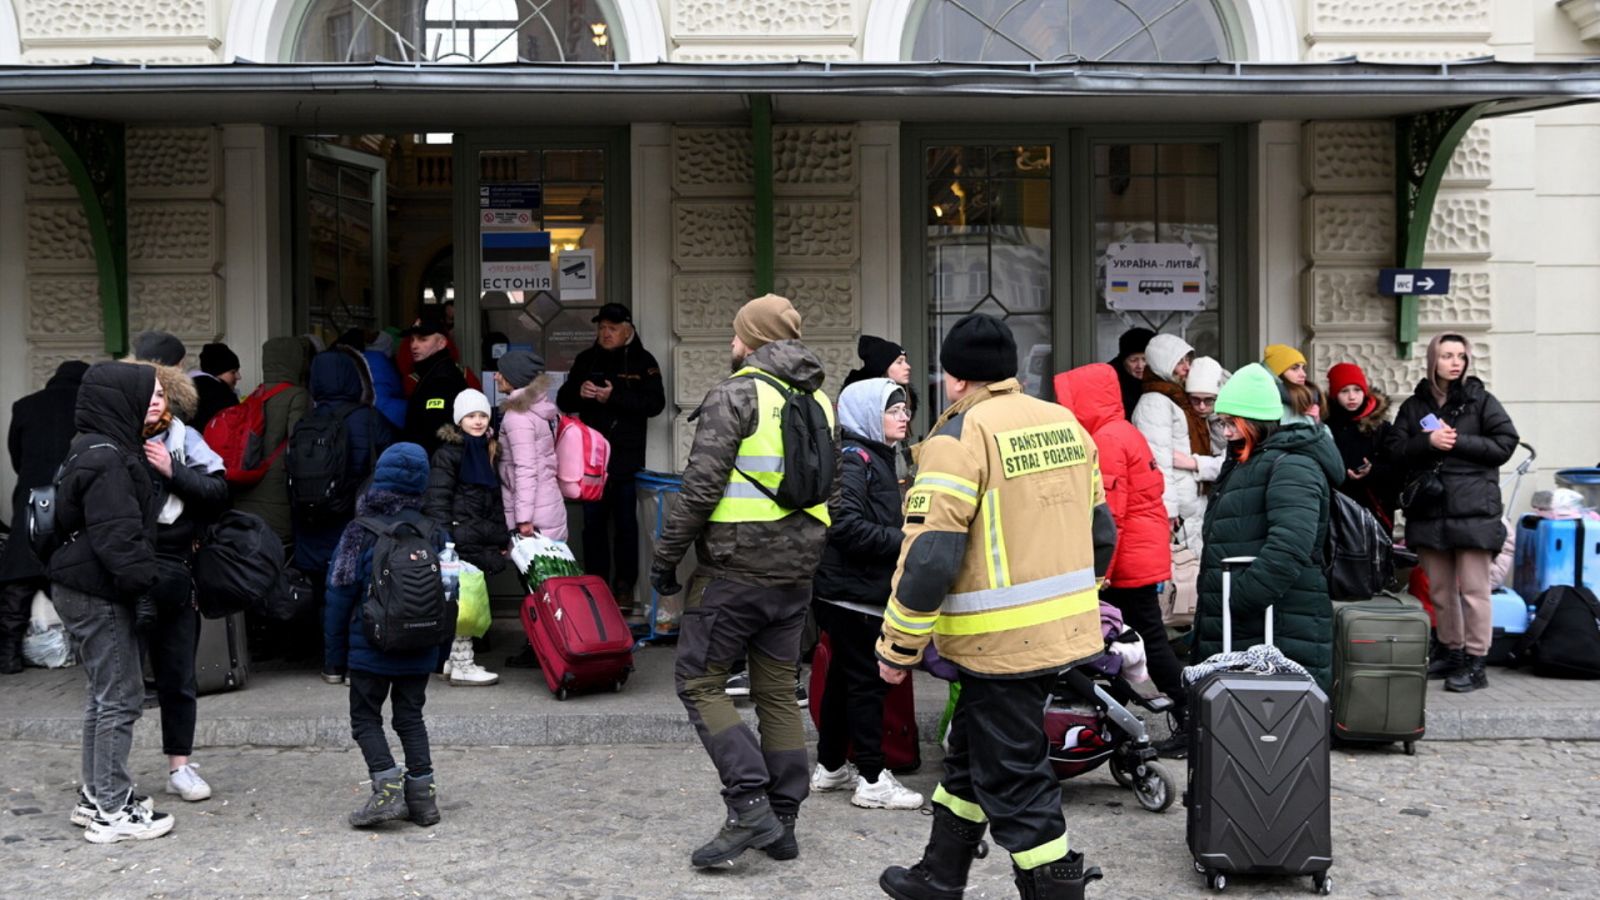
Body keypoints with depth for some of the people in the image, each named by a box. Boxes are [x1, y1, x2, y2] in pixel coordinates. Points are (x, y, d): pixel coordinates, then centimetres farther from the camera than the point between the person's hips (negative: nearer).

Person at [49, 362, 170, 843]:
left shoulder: (101, 449, 14)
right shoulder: (106, 459, -19)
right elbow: (117, 537, -23)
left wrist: (142, 588, 19)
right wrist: (144, 588, -21)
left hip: (84, 588, 11)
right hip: (100, 594, -11)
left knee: (106, 693, 18)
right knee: (120, 696, -4)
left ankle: (95, 796, 28)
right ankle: (112, 812, 2)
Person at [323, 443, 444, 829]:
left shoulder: (360, 532, -10)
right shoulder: (434, 533, 1)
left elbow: (339, 595, -7)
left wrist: (335, 653, 2)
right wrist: (440, 649, 16)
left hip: (371, 649, -4)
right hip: (420, 651, 4)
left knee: (365, 717, 7)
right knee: (410, 717, 14)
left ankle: (387, 787, -9)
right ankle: (422, 794, 9)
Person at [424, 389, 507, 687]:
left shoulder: (488, 450, 18)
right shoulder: (448, 453, -5)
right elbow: (437, 500, -11)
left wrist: (501, 537, 17)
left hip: (482, 539, 7)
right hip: (461, 538, -7)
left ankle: (454, 659, 19)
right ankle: (461, 665, -4)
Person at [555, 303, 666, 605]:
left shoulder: (642, 361, -1)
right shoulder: (586, 359, 10)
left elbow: (655, 403, -12)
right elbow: (563, 401, 12)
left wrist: (614, 397, -22)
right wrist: (578, 392, -11)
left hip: (626, 456, -3)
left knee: (625, 521, 5)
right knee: (593, 520, 7)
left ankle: (625, 583, 12)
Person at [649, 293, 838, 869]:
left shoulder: (735, 395, -10)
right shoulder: (820, 402, 14)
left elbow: (702, 487, -15)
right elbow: (830, 491, 19)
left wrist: (667, 556, -6)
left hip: (736, 571, -7)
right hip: (795, 576, 7)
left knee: (699, 681, 2)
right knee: (778, 692, 12)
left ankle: (750, 807, -7)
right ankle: (782, 823, 16)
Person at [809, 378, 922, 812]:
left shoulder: (877, 458, 17)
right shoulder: (853, 459, -15)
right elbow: (846, 526, -24)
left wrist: (903, 538, 6)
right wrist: (904, 541, -20)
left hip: (858, 591, 10)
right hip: (854, 592, -10)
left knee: (844, 678, 15)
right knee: (868, 681, -6)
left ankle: (830, 767, 25)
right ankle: (872, 780, -1)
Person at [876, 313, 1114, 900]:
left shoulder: (960, 438, -15)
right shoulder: (1065, 424, 9)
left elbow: (929, 556, -20)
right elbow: (1099, 532, 17)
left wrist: (897, 648, -12)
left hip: (1002, 641, -9)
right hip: (1066, 630, 9)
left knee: (1013, 778, 3)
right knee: (971, 752, 22)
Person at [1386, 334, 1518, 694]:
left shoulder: (1481, 400, 4)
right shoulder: (1414, 405, 12)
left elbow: (1505, 444, -3)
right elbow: (1396, 449, 5)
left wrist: (1458, 442, -10)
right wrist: (1427, 441, -13)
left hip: (1473, 509, -4)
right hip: (1428, 509, 4)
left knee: (1473, 589, -6)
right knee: (1439, 589, 10)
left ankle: (1475, 664, -3)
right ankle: (1452, 653, 22)